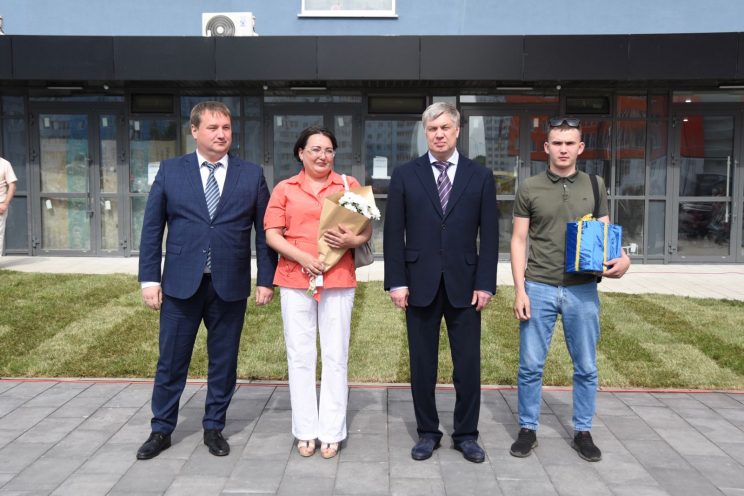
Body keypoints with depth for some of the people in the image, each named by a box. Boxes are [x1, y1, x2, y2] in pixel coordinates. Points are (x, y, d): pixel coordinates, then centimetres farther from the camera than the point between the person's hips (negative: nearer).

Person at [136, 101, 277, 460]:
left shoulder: (252, 174, 3)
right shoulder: (170, 170, 3)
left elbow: (265, 231, 4)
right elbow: (152, 228, 3)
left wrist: (266, 279, -1)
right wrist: (149, 278, -2)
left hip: (230, 285, 0)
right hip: (180, 283, 0)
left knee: (224, 361, 11)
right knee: (171, 361, 10)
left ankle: (214, 427, 28)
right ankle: (161, 429, 28)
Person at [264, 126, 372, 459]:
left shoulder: (349, 185, 9)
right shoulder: (284, 189, 9)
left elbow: (367, 229, 8)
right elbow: (272, 235, 3)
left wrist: (351, 240, -15)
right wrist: (303, 257, -12)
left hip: (338, 281, 0)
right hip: (295, 281, 1)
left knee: (335, 357, 3)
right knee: (300, 357, 5)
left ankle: (331, 432, 14)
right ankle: (305, 431, 16)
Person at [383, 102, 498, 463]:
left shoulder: (480, 176, 5)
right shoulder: (405, 175, 4)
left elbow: (489, 235, 3)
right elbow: (393, 233, 1)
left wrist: (485, 283, -4)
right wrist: (396, 281, -5)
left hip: (464, 284, 0)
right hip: (419, 284, 0)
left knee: (468, 363, 6)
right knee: (422, 363, 8)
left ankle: (466, 434, 22)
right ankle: (427, 432, 23)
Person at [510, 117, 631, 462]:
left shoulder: (595, 186, 6)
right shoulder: (530, 188, 1)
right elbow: (519, 241, 1)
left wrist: (622, 257, -15)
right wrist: (519, 289, -6)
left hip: (583, 289, 2)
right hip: (539, 288, -1)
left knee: (586, 367, 9)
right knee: (530, 365, 4)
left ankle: (583, 432, 24)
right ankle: (527, 429, 20)